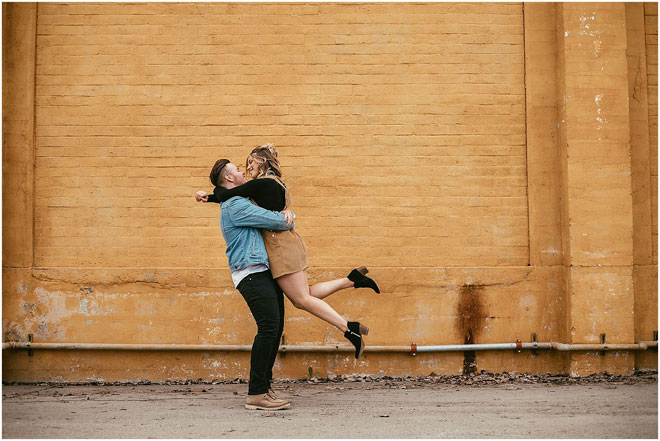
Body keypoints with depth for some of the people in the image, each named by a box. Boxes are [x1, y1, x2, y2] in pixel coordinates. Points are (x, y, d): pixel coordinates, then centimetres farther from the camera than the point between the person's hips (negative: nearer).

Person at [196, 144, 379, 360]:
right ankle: (352, 279, 8)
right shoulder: (276, 184, 20)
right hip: (288, 241, 9)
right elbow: (235, 197, 26)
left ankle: (349, 328, -8)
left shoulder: (261, 184, -10)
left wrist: (216, 186, 13)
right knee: (304, 296, 11)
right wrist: (208, 197, 21)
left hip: (281, 245, -9)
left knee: (302, 298, -6)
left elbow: (226, 195, -9)